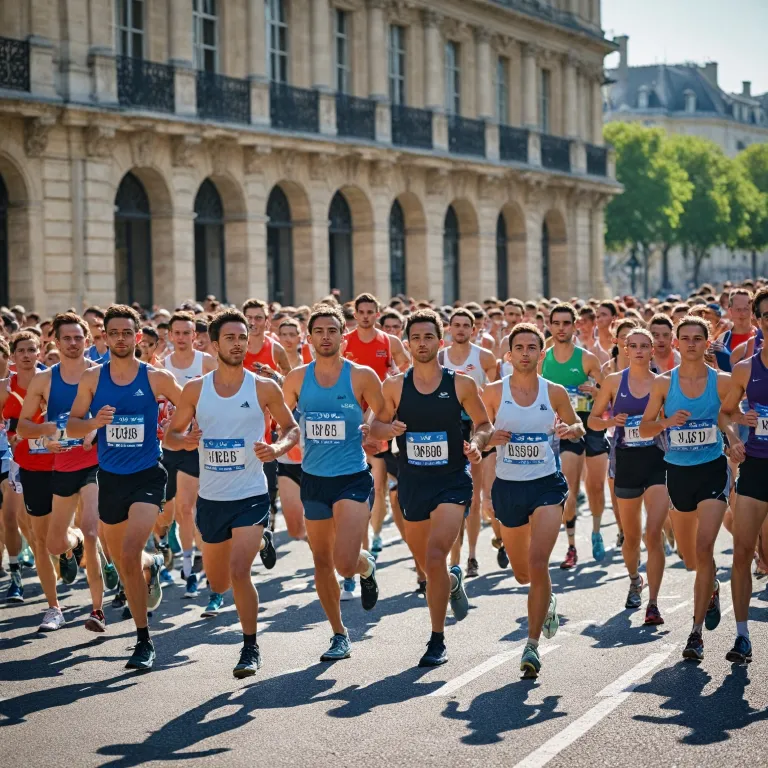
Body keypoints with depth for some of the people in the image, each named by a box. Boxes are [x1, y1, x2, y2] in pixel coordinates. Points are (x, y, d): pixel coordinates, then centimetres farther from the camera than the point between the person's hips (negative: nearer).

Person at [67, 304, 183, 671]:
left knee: (130, 555, -20)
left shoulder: (157, 378, -4)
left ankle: (143, 641, -11)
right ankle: (152, 565, 51)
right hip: (110, 477, 4)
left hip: (147, 476, -4)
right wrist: (95, 422, -17)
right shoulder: (92, 378, 1)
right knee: (121, 561, 14)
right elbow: (71, 426, 2)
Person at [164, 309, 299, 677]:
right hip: (211, 498, 3)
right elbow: (170, 435, 7)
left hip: (251, 496, -3)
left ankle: (251, 647, -4)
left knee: (239, 571, -21)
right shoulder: (195, 389, 0)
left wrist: (277, 449, -15)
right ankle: (258, 541, 52)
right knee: (217, 584, 16)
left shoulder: (264, 388, -5)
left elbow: (292, 428, 6)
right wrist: (186, 440, -16)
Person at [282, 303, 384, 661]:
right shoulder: (296, 379, 2)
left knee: (345, 563, -18)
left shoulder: (362, 376, -6)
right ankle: (339, 635, 28)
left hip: (353, 478, -4)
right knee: (322, 562, 11)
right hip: (313, 479, 4)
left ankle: (367, 565, 19)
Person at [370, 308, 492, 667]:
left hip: (452, 480, -3)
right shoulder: (395, 386, 1)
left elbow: (483, 423, 6)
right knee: (426, 563, 15)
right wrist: (389, 429, -14)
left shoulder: (461, 383, -3)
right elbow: (377, 426, 9)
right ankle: (453, 580, 53)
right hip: (412, 483, 3)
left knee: (435, 556, -20)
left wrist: (476, 443, -14)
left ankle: (437, 640, -8)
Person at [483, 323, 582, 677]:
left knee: (538, 564, -18)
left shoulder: (555, 392, -1)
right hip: (508, 487, 2)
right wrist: (490, 438, -17)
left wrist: (571, 430, -10)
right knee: (521, 573, 14)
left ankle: (532, 644, -10)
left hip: (547, 485, -2)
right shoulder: (494, 392, -2)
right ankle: (547, 599, 50)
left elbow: (578, 426, 13)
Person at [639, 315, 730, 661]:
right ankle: (712, 587, 50)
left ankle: (696, 633, -12)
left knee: (704, 548, -17)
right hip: (678, 473, 2)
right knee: (689, 558, 14)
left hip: (713, 470, -2)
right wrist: (667, 422, -17)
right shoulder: (664, 383, -1)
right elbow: (644, 428, 2)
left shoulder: (721, 381, -4)